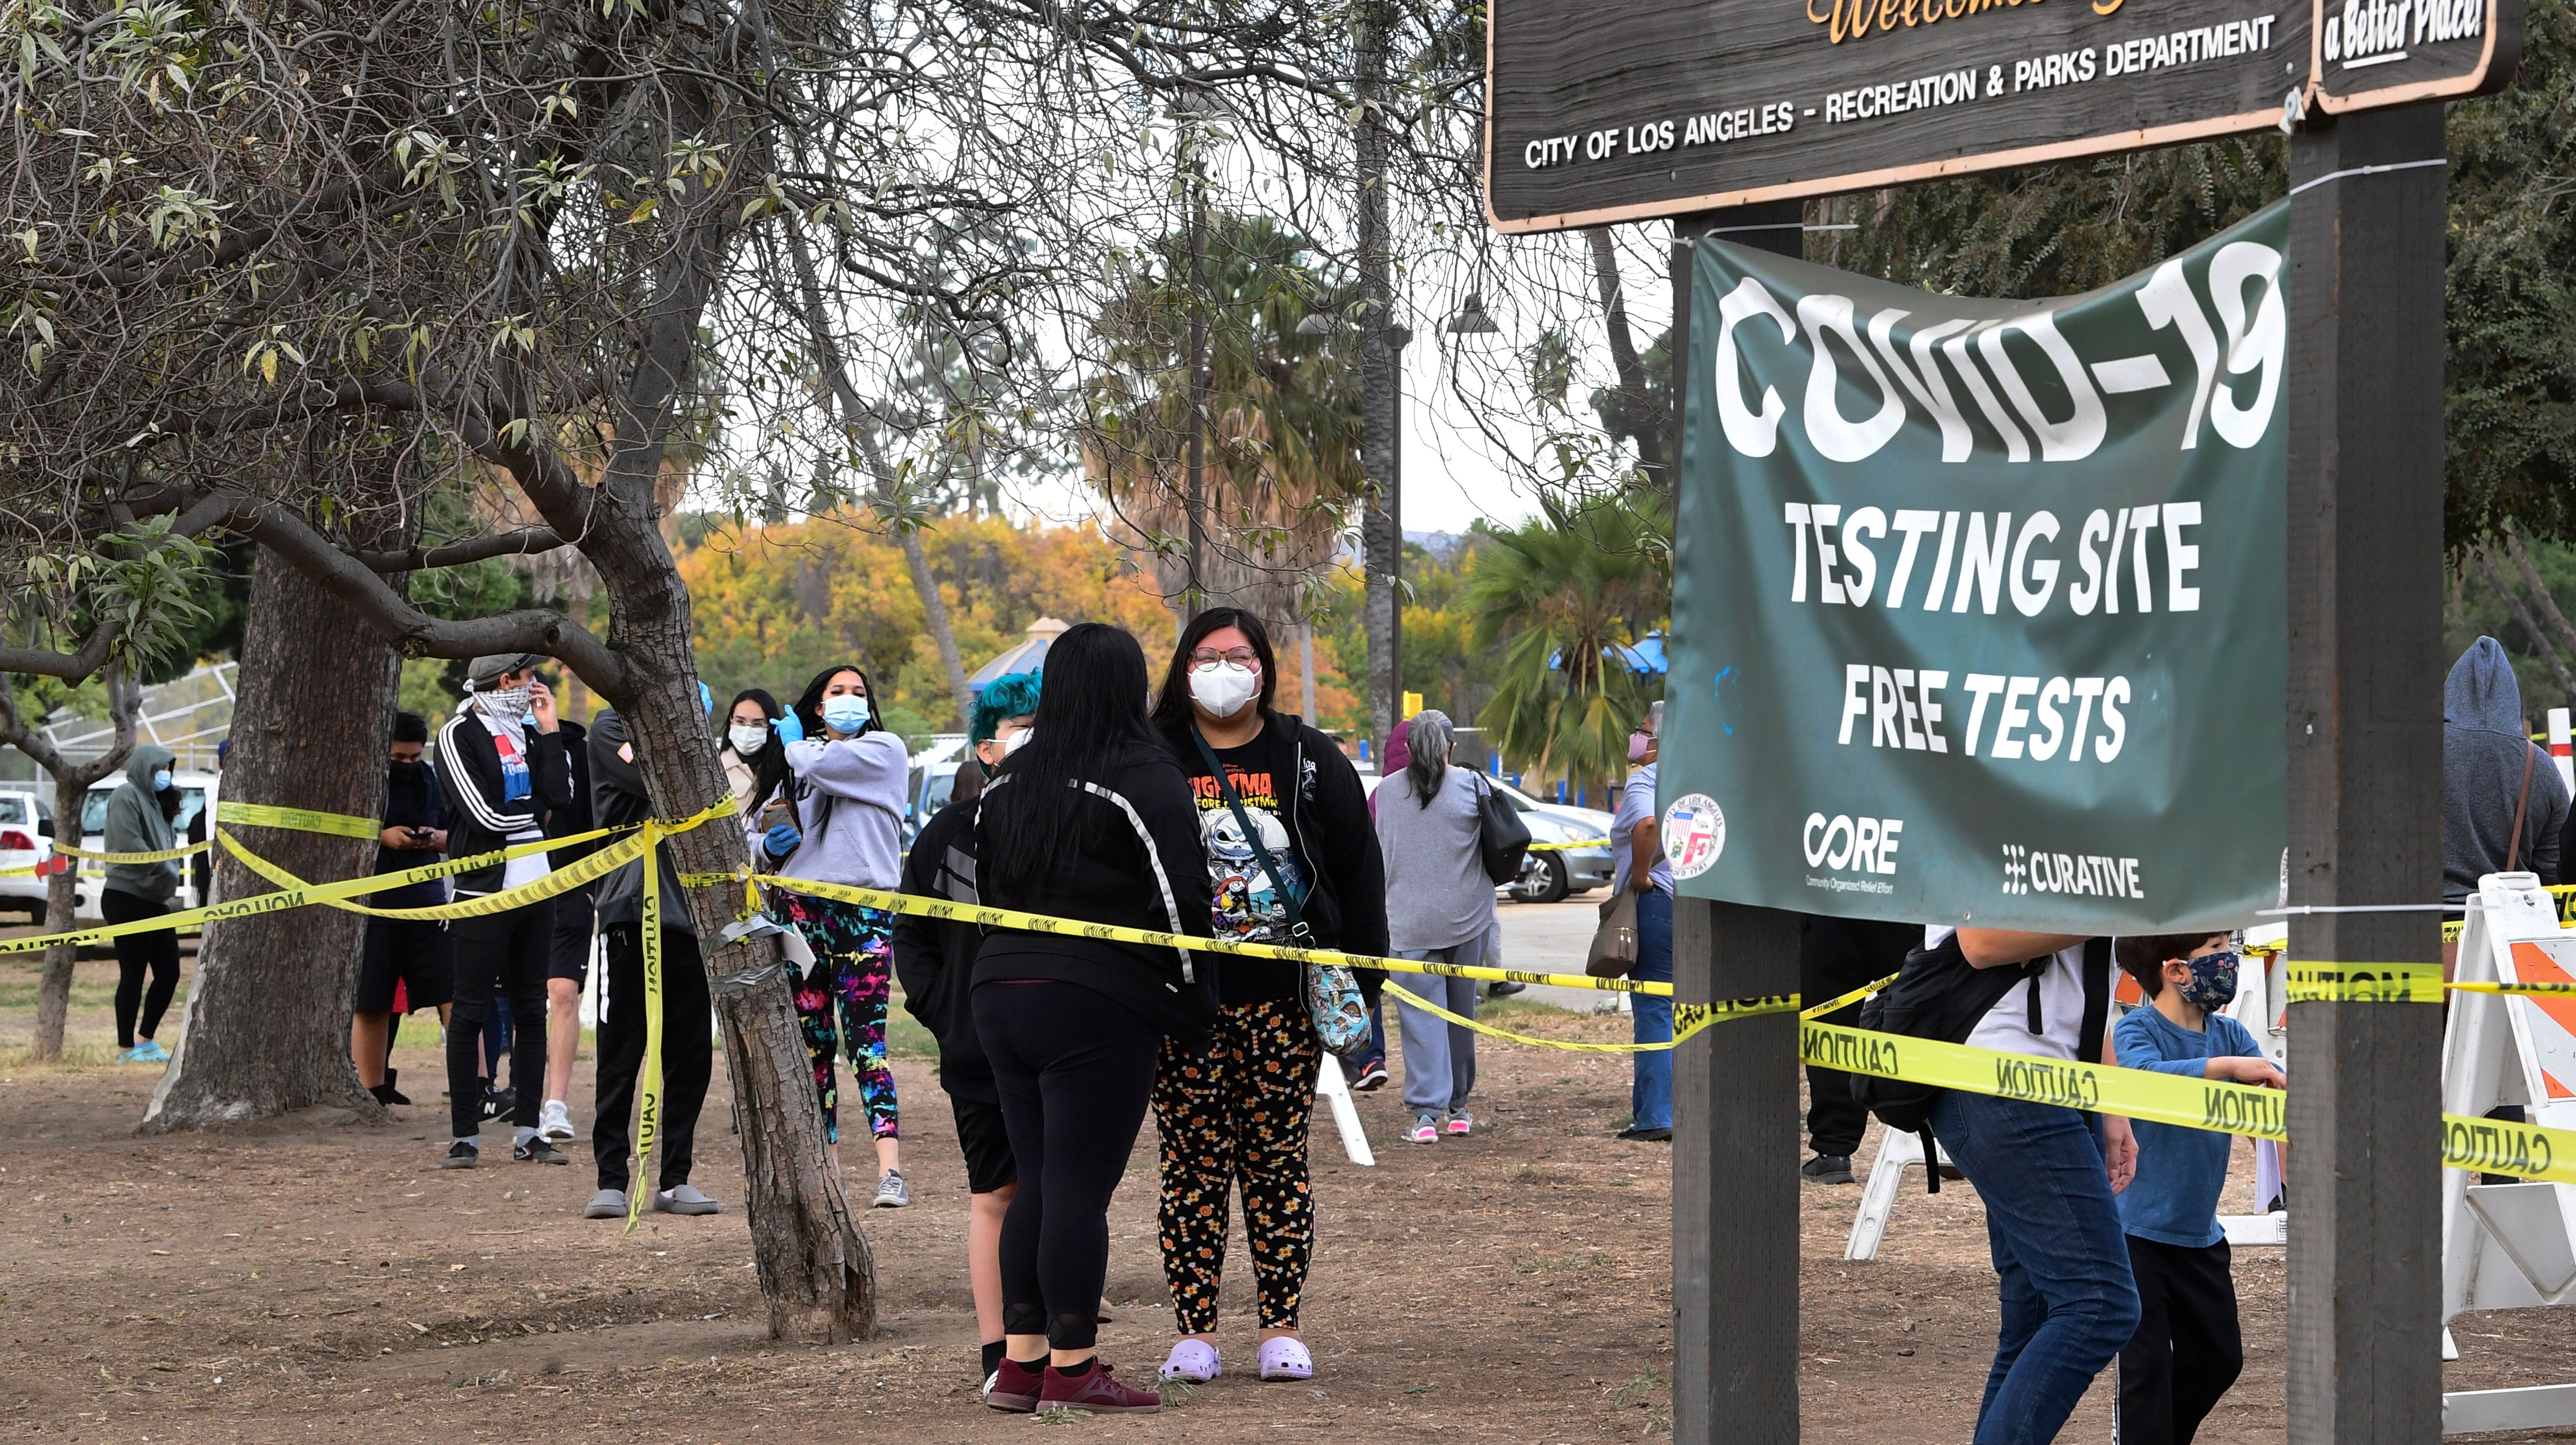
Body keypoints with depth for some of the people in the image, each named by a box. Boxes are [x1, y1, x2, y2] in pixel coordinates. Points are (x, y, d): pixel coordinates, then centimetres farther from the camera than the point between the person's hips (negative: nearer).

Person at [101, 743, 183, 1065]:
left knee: (168, 973, 7)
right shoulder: (126, 796, -8)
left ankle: (146, 1040, 17)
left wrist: (170, 876, 1)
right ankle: (126, 1048, 0)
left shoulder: (154, 802, 22)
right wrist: (167, 872, -13)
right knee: (133, 975, -6)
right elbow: (130, 845, -18)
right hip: (127, 898, -9)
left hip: (155, 902, 9)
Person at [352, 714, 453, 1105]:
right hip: (370, 905, -3)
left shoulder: (426, 778, 14)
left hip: (426, 900, 4)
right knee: (370, 1005, 3)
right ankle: (373, 1091, 14)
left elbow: (452, 834, 22)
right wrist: (381, 838, -15)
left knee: (455, 995, -6)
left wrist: (437, 837, -1)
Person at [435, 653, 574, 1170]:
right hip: (485, 889, -7)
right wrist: (533, 812, 0)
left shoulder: (526, 731, 15)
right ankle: (465, 1136, 0)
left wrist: (549, 730, -2)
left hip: (536, 889, 7)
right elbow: (487, 815, -16)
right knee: (470, 1014, -3)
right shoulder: (459, 735, -7)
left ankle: (527, 1133, 13)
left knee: (531, 1011, 8)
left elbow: (561, 794, 1)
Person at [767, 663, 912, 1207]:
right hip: (802, 908, 4)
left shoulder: (885, 750, 5)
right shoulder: (796, 760, 18)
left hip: (865, 909, -4)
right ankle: (825, 1167, 9)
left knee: (866, 1037, -12)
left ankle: (889, 1168, -18)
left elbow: (821, 764, -11)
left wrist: (792, 745, 8)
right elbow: (766, 821, 23)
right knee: (812, 1039, 4)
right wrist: (771, 839, 0)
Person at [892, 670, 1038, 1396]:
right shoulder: (949, 832, 2)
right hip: (980, 1053, 0)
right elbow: (912, 934, 10)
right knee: (995, 1195, 4)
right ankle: (997, 1355, 9)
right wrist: (941, 1009, -2)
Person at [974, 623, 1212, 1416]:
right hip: (1099, 1008, -7)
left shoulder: (1007, 781, 13)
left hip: (1001, 993, 7)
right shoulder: (1147, 780, -8)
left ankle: (1021, 1360, 13)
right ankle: (1073, 1372, -2)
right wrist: (1195, 1010, -2)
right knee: (1080, 1187, -4)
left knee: (1037, 1182, 12)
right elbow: (1180, 903, -9)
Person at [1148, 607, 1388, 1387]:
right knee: (1193, 1165, 0)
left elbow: (1358, 867, 10)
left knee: (1279, 1162, 2)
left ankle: (1281, 1330, 6)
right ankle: (1193, 1331, 4)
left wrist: (1364, 981, 4)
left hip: (1284, 999, 1)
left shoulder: (1309, 760, 8)